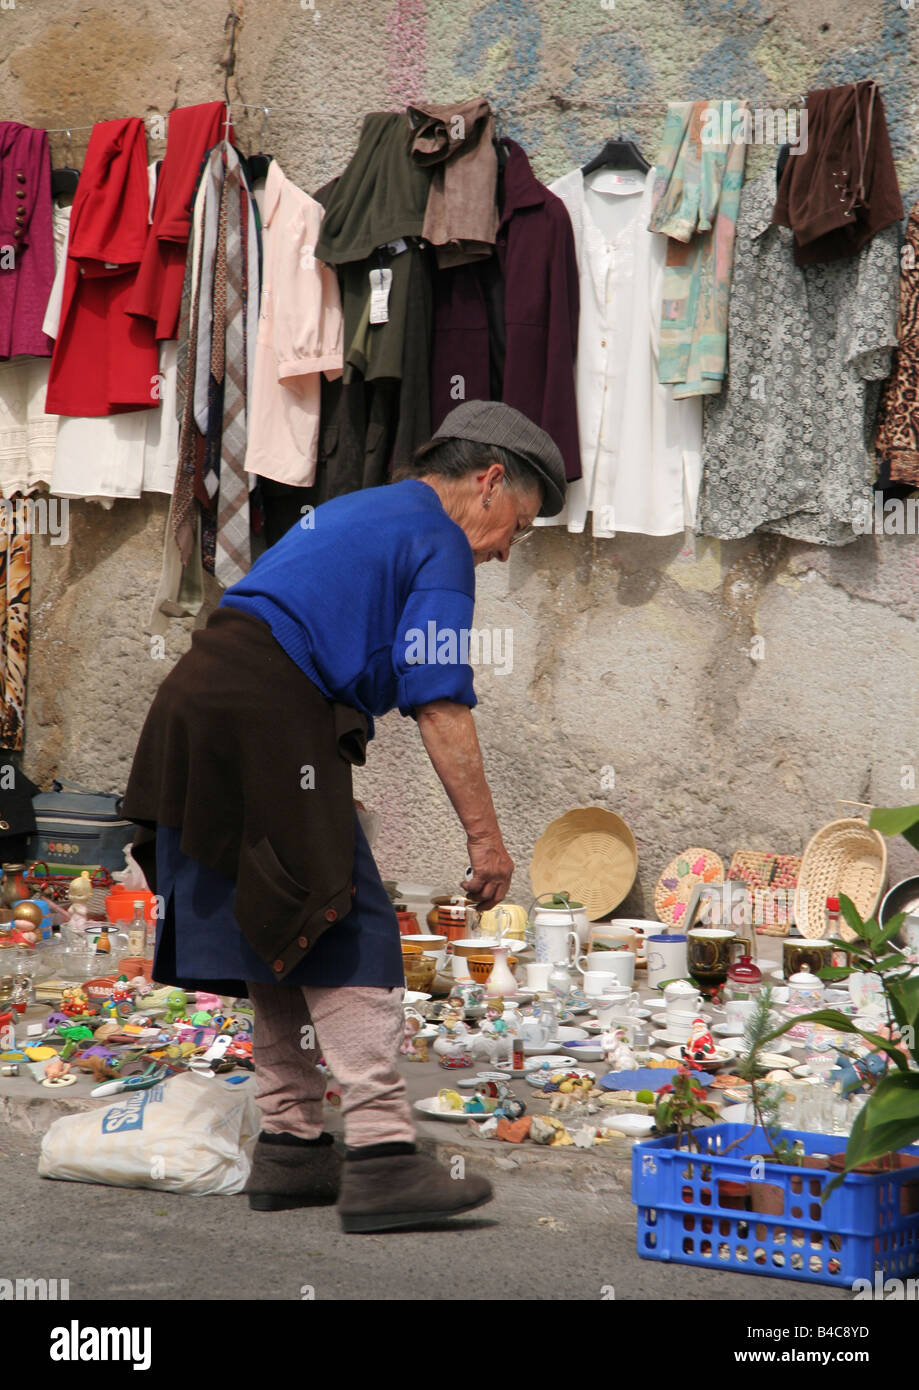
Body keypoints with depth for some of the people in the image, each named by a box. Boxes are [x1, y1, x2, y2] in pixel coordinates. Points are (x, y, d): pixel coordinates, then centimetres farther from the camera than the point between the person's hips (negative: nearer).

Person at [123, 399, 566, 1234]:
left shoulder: (354, 513, 27)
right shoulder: (439, 539, -1)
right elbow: (440, 705, -10)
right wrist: (484, 836, -9)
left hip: (198, 699, 10)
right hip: (269, 718, -10)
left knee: (281, 937, 14)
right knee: (348, 937, -8)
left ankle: (289, 1148, 18)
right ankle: (381, 1159, -11)